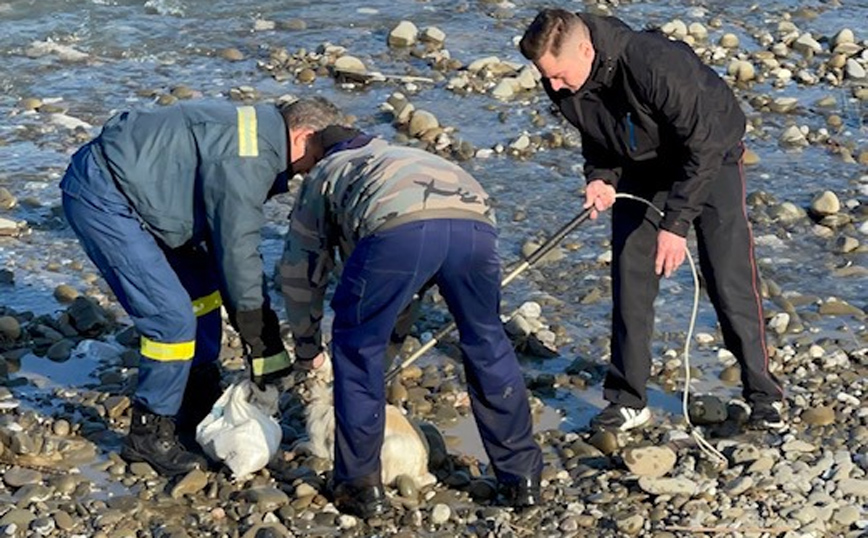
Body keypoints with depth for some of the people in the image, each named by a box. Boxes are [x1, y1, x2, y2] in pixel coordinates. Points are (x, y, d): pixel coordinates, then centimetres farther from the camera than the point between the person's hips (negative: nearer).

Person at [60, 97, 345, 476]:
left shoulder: (258, 136, 10)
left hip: (129, 192, 11)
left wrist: (261, 335, 13)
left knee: (202, 290, 16)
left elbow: (232, 235, 15)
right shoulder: (249, 157, -23)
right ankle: (148, 435, 2)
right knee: (173, 316, -13)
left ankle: (200, 406, 29)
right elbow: (237, 250, -22)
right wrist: (264, 347, -13)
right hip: (100, 198, -11)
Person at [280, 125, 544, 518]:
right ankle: (522, 477, 32)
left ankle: (361, 487, 23)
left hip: (399, 227, -4)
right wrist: (394, 324, 63)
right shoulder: (401, 157, 48)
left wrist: (307, 349, 54)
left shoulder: (322, 176, 37)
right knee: (487, 344, 24)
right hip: (474, 220, 4)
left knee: (358, 352, 17)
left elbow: (300, 275, 40)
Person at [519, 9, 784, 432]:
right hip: (640, 169, 5)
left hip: (711, 156, -5)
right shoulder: (563, 84, -18)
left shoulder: (656, 64, -38)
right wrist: (600, 177, -18)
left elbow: (704, 147, -31)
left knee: (729, 280, -7)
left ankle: (763, 396, 8)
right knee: (630, 280, -1)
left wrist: (676, 223, -31)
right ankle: (628, 401, 7)